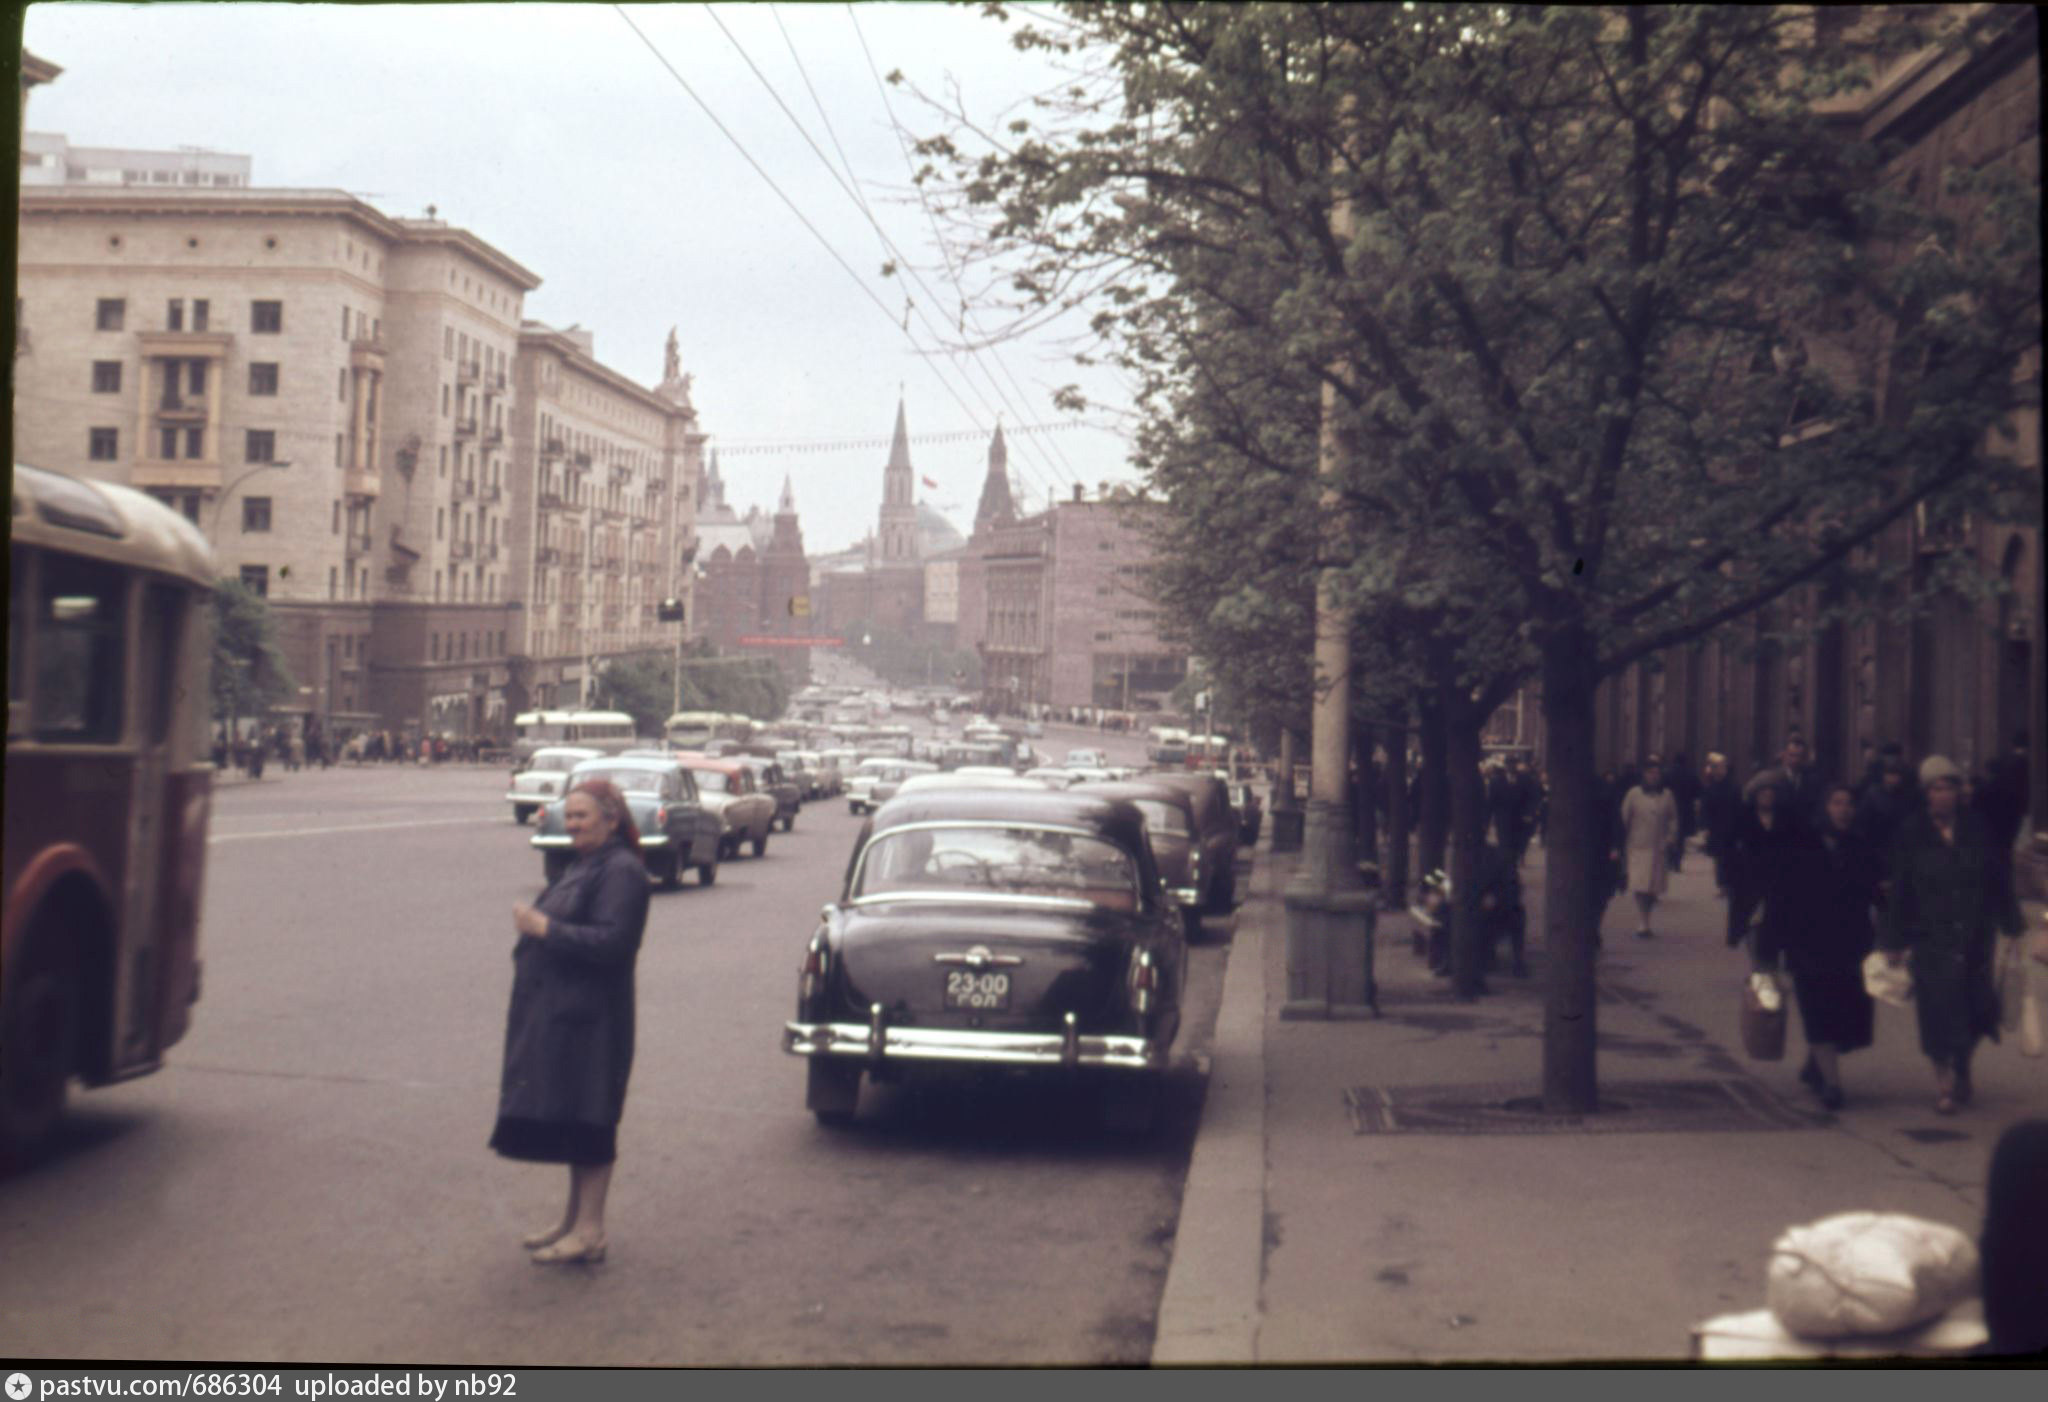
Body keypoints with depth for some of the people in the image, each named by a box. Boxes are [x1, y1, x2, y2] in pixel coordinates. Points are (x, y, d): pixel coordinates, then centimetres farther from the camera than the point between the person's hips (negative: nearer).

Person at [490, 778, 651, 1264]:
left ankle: (589, 1231, 2)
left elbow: (611, 942, -24)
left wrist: (545, 928, -21)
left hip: (588, 1018, -10)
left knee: (587, 1125, -4)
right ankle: (574, 1219, 25)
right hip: (556, 1013, 10)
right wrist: (535, 926, 6)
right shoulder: (582, 866, 16)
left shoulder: (621, 872, -15)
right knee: (565, 1120, 15)